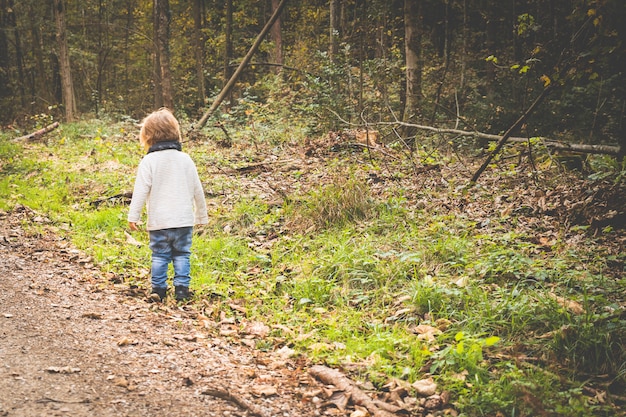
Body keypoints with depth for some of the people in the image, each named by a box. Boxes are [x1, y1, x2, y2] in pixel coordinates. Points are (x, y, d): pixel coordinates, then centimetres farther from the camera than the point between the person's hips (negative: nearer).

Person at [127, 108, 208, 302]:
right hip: (184, 220, 3)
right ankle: (181, 289, 8)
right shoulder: (185, 159, 5)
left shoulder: (149, 161, -7)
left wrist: (133, 216, -4)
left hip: (159, 222, -2)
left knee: (159, 256, 7)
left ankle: (159, 289, 9)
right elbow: (197, 190, 10)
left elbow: (141, 191, -10)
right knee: (181, 255, 10)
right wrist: (202, 216, 20)